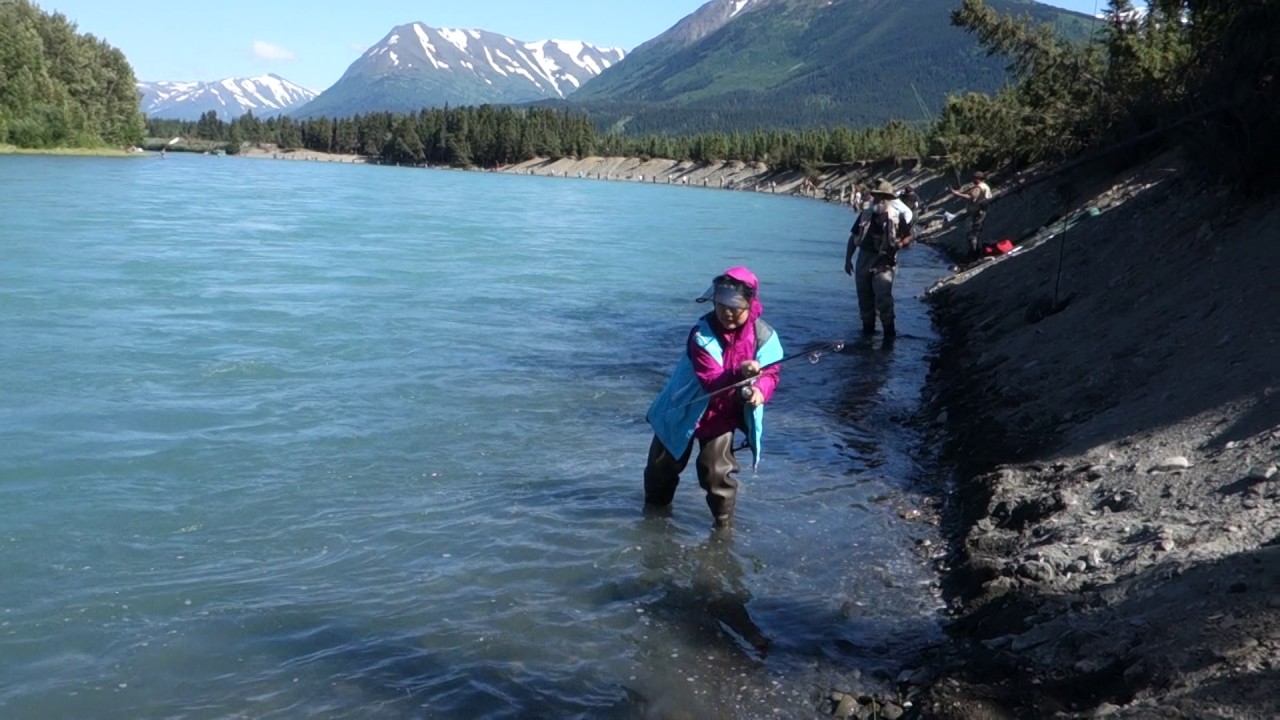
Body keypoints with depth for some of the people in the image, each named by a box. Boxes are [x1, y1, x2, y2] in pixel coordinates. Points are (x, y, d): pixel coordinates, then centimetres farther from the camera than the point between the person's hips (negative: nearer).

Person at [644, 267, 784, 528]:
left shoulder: (763, 335, -15)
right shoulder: (703, 334, -26)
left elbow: (770, 373, -14)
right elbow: (711, 381, -33)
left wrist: (760, 391, -38)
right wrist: (739, 374, -52)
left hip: (724, 414, 1)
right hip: (684, 410, -1)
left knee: (717, 470, -7)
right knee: (664, 464, 13)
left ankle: (724, 522, 14)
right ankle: (656, 506, 40)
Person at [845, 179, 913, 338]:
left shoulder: (897, 217, -5)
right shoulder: (865, 215, 4)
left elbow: (908, 237, 5)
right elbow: (853, 237, 9)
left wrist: (900, 244, -17)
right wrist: (848, 259, 6)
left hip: (884, 262, -4)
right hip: (864, 259, 4)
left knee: (883, 296, -18)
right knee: (864, 297, 9)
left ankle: (889, 329, -8)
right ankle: (868, 327, 23)